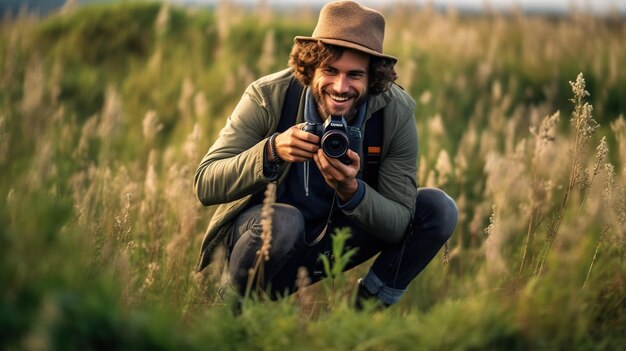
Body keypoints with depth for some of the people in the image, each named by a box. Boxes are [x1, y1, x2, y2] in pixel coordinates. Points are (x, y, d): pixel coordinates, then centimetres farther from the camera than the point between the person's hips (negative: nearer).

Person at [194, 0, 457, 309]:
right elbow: (205, 186, -26)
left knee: (438, 208, -13)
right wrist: (272, 150, -42)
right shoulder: (267, 97, -22)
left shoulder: (397, 112, -17)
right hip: (258, 232, -3)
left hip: (333, 241, 3)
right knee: (283, 220, -38)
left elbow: (399, 225, -17)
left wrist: (351, 190, -37)